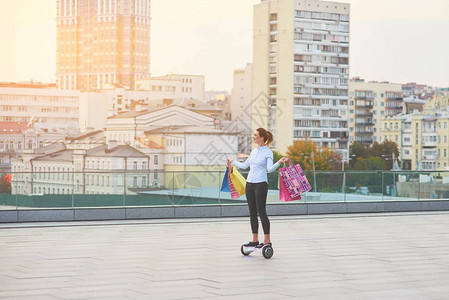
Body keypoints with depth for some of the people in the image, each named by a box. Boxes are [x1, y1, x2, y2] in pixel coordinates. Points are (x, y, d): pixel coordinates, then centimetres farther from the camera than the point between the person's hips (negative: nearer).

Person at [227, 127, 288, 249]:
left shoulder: (268, 152, -7)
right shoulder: (254, 151, 13)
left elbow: (270, 169, -17)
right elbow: (245, 165, 22)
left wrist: (279, 162, -33)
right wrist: (233, 162, 31)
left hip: (261, 184, -7)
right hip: (250, 184, 7)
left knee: (262, 212, -6)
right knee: (252, 213, 9)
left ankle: (267, 240, -1)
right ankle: (255, 240, 15)